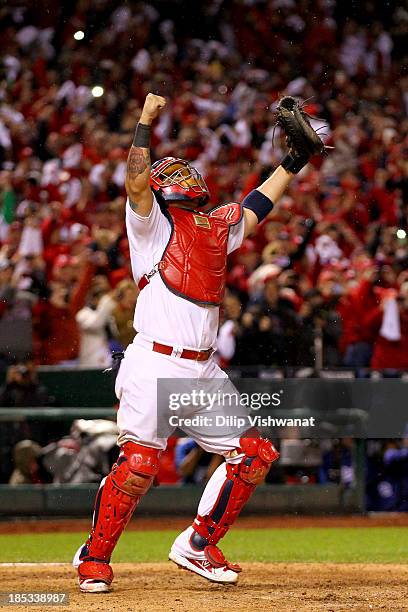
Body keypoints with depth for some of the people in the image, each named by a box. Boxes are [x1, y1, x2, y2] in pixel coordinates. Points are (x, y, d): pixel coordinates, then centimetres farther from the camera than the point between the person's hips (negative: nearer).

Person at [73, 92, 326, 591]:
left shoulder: (217, 226, 20)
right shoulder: (152, 222, 2)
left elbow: (257, 205, 32)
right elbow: (136, 183, -15)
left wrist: (295, 160, 33)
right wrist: (145, 123, -15)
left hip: (203, 372, 7)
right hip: (154, 364, -7)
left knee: (254, 456, 3)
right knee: (138, 465, -16)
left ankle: (197, 546, 15)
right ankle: (94, 558, 1)